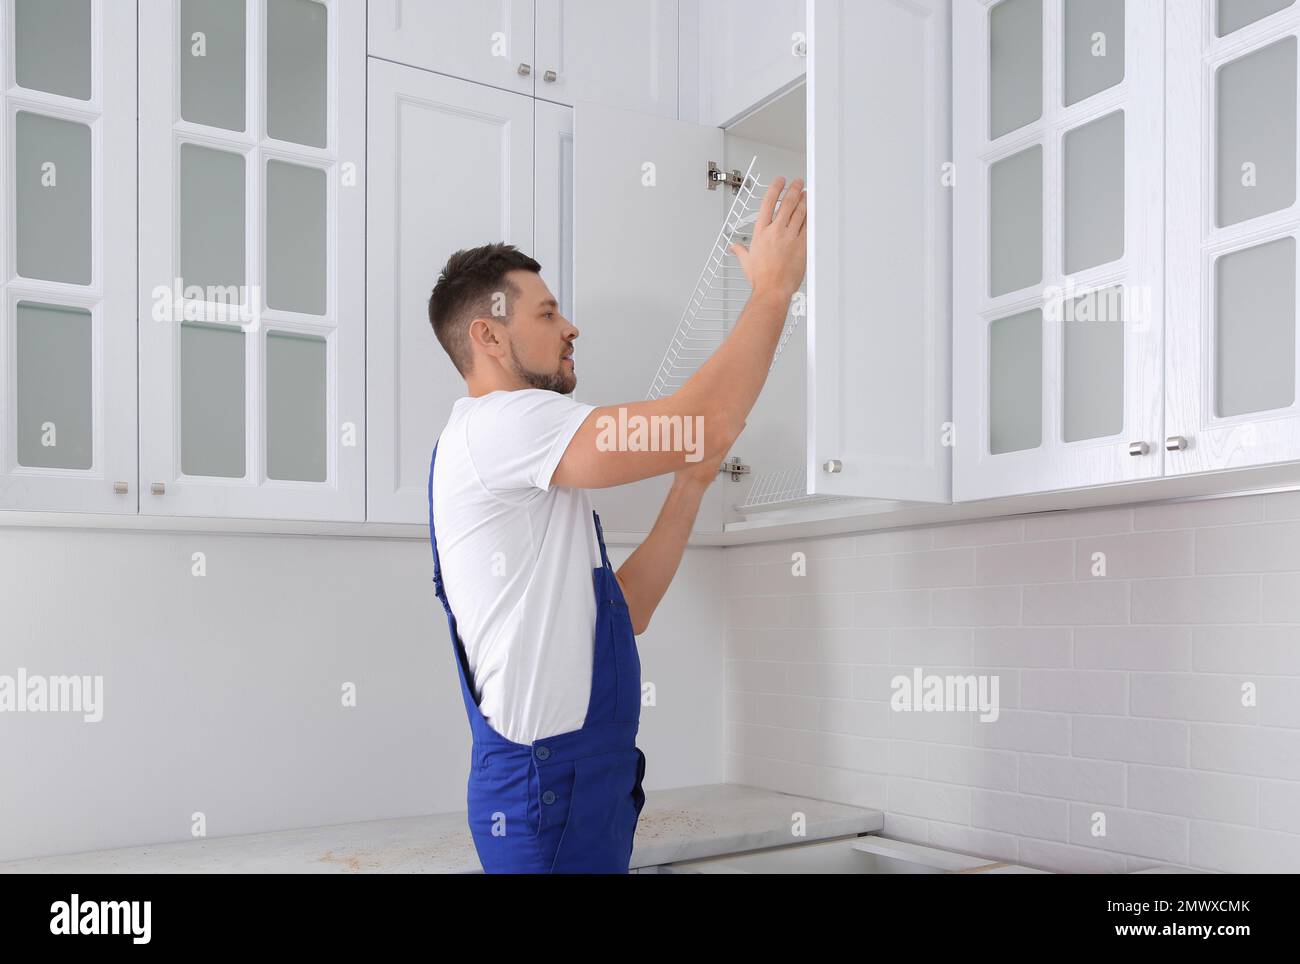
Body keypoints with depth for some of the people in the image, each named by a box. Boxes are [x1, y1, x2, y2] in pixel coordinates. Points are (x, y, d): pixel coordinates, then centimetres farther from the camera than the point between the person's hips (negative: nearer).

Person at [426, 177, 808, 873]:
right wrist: (773, 288, -12)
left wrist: (691, 485, 8)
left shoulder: (513, 461, 17)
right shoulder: (497, 422, -13)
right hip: (548, 787, -10)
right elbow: (703, 426, -24)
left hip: (589, 775, 10)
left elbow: (623, 613, 13)